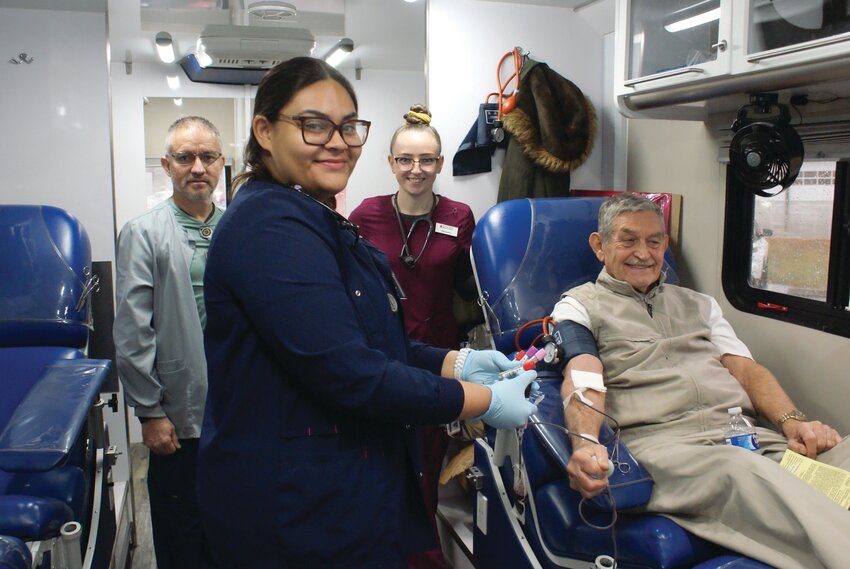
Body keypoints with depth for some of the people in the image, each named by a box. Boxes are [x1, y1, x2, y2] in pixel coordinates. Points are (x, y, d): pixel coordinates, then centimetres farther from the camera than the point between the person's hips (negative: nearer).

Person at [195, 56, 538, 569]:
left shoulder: (312, 219, 12)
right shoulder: (271, 227, -22)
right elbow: (348, 373, -27)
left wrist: (457, 362, 1)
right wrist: (484, 400, -18)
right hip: (297, 515, -10)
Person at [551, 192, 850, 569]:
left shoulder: (699, 304, 32)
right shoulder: (579, 307, 14)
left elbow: (746, 369, 20)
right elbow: (582, 383, -4)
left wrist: (791, 420, -2)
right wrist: (585, 444, -26)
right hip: (661, 440, -5)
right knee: (742, 471, -38)